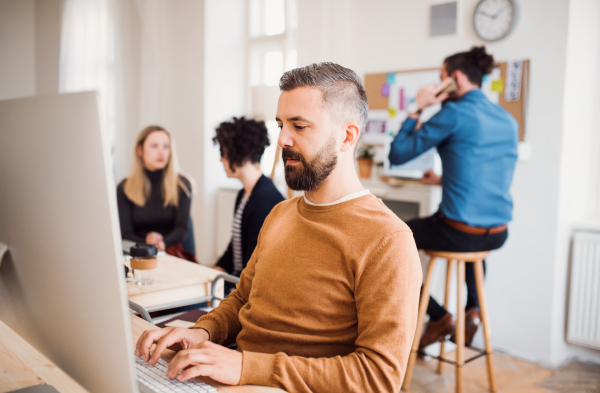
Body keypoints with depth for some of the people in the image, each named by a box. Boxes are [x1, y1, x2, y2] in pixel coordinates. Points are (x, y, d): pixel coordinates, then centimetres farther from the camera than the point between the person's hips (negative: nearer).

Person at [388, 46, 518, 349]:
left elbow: (397, 155, -8)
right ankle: (473, 309, 30)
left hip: (461, 233, -7)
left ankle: (439, 317, 16)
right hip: (497, 234, 8)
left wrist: (416, 109, 0)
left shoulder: (455, 112, -12)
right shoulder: (508, 119, 10)